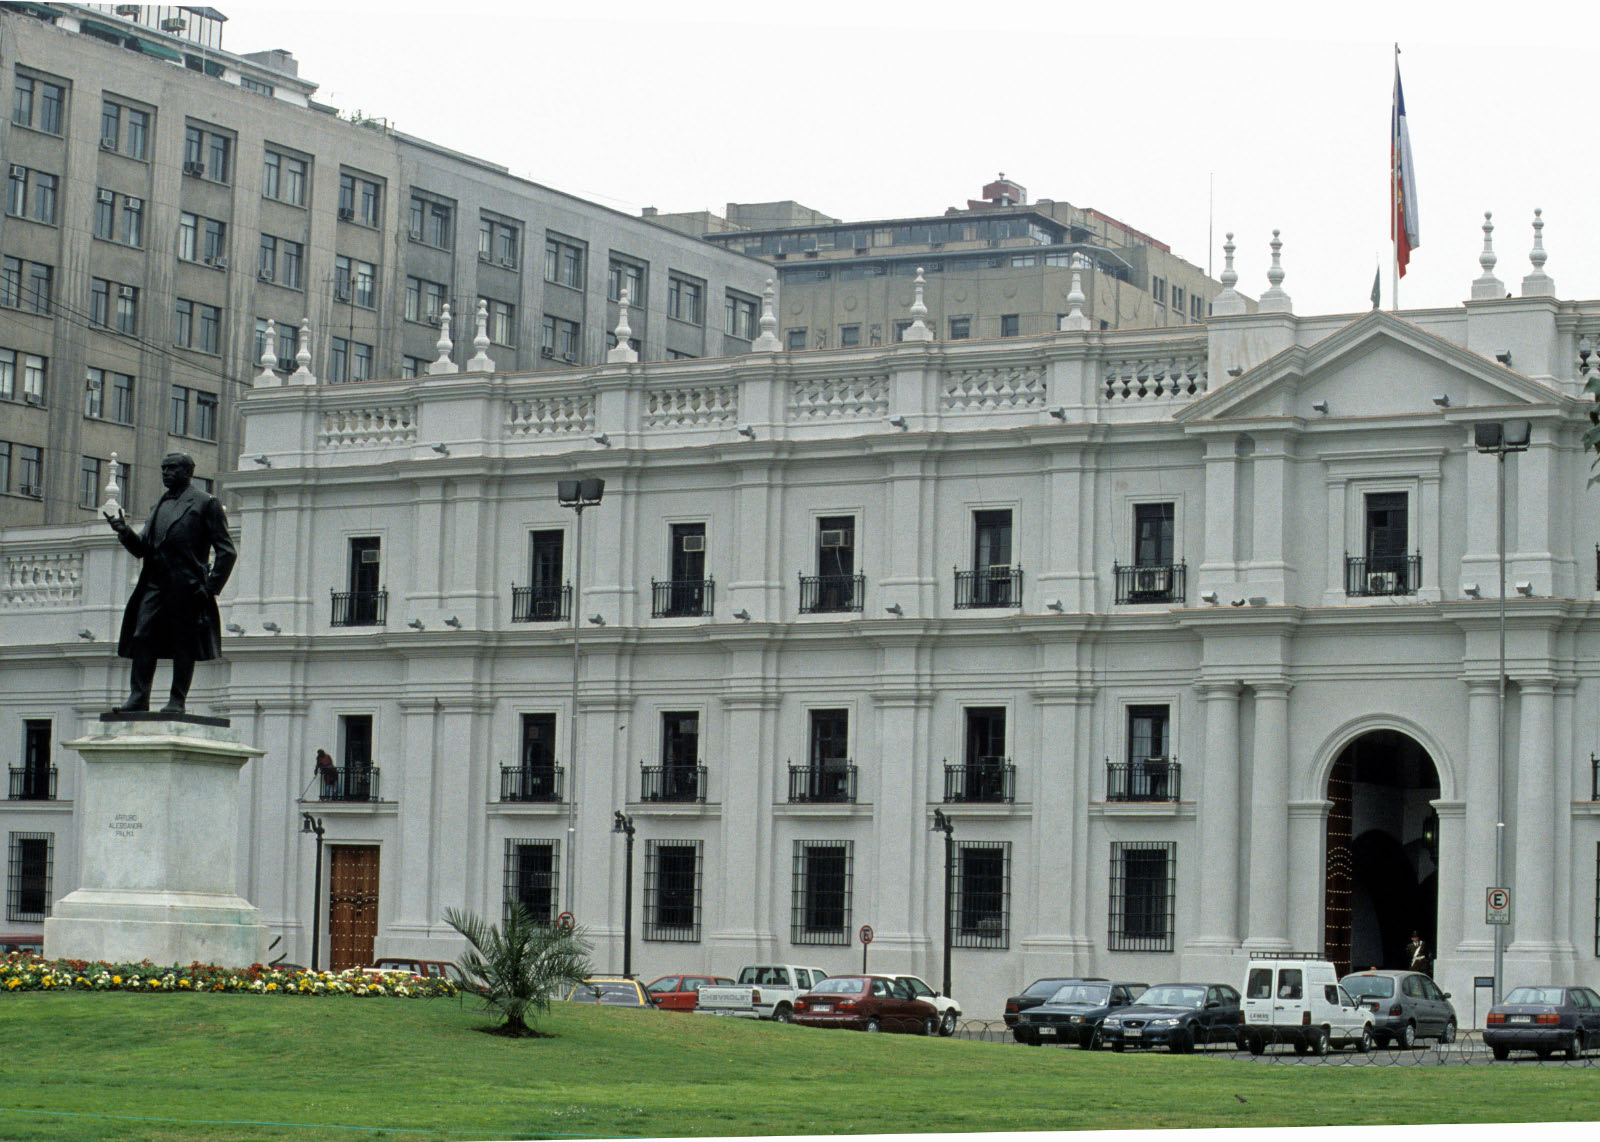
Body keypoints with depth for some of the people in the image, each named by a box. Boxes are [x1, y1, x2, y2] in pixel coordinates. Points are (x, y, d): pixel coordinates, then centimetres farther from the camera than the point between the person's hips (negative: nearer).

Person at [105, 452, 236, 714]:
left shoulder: (205, 503, 4)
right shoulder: (159, 506, 23)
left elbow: (226, 551, -1)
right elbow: (143, 549, 19)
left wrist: (211, 586, -9)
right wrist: (125, 532, -1)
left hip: (187, 585, -6)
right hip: (154, 584, 6)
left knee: (183, 643, -3)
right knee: (142, 637, -5)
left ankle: (177, 701, 0)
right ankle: (138, 698, -6)